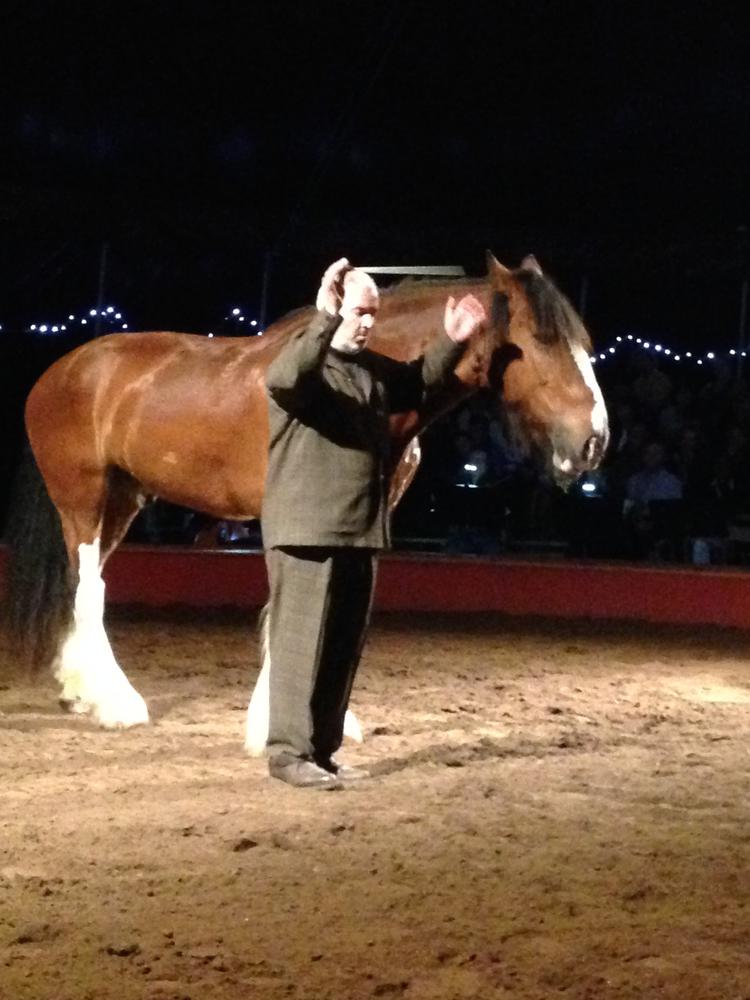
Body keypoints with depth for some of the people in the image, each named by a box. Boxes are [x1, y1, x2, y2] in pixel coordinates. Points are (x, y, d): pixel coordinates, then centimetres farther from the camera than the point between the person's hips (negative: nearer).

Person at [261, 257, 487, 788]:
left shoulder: (375, 369, 14)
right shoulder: (305, 360, -11)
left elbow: (417, 384, 31)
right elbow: (283, 377, -34)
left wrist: (451, 343, 14)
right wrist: (324, 320, -45)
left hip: (360, 530, 8)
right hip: (307, 529, -8)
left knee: (345, 645, 11)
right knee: (301, 641, -5)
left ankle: (322, 750, 20)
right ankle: (289, 751, 1)